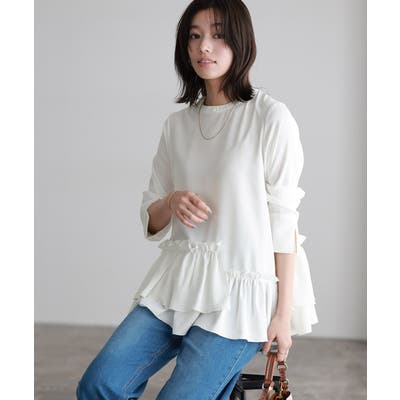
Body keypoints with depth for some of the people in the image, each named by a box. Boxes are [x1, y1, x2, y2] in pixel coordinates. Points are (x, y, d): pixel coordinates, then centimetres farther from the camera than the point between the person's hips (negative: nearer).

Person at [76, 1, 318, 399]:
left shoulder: (270, 117, -6)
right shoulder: (177, 124, 10)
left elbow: (284, 220, -6)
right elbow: (150, 222, 13)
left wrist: (283, 312, -7)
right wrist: (172, 203, -10)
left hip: (242, 289, -5)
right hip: (179, 279, 5)